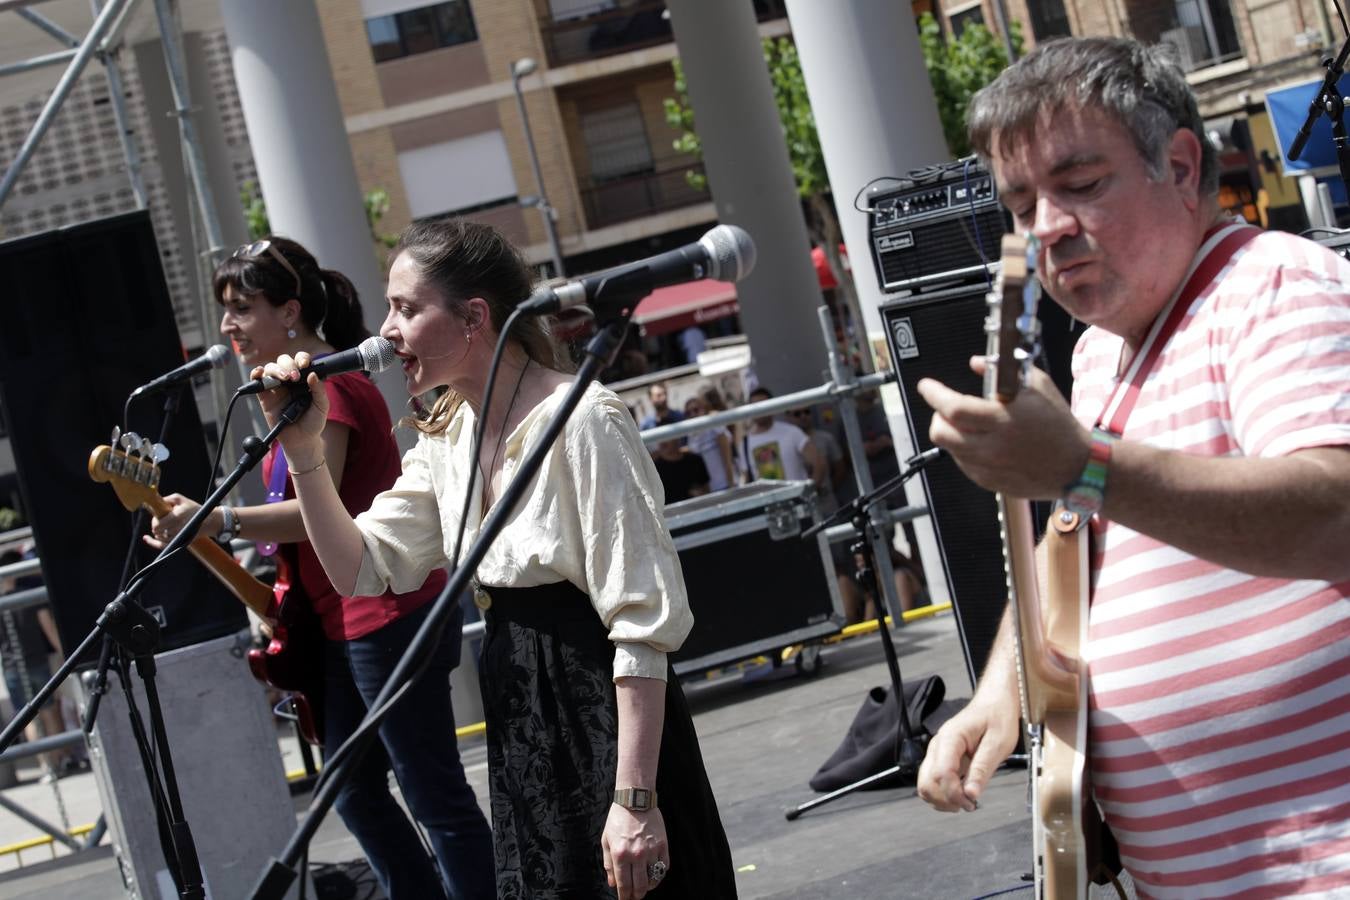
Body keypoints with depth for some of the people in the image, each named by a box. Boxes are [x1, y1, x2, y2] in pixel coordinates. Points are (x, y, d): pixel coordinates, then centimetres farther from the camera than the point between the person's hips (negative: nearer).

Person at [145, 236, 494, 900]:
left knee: (434, 795, -3)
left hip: (385, 616, -11)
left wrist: (216, 521, -36)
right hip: (341, 626, 11)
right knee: (355, 791, 16)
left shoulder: (330, 384, -16)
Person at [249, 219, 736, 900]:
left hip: (608, 721, -8)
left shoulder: (583, 421, -18)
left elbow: (644, 621, -21)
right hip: (520, 728, 8)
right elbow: (363, 567, 8)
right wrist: (303, 450, -4)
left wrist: (635, 799, -24)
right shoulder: (447, 438, 7)